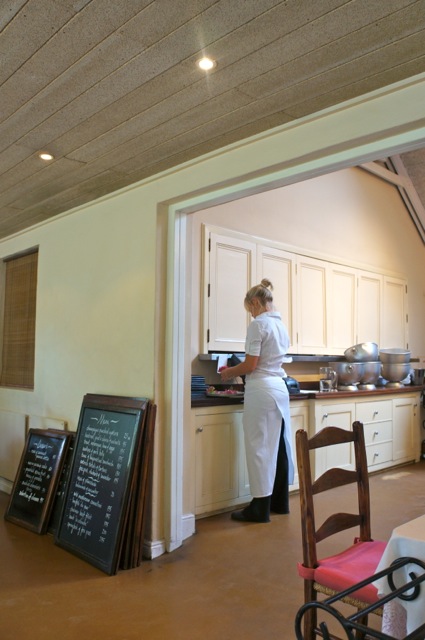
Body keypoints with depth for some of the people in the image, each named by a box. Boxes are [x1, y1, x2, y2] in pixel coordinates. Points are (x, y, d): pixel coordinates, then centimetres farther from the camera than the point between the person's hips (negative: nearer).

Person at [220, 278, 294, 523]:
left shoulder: (258, 324, -12)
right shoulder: (281, 325, 14)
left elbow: (251, 365, -14)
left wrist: (229, 372, 3)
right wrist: (238, 370, 19)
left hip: (262, 390, -9)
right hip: (280, 388, 9)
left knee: (260, 447, -1)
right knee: (279, 445, 13)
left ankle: (261, 507, 7)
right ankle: (281, 501, 24)